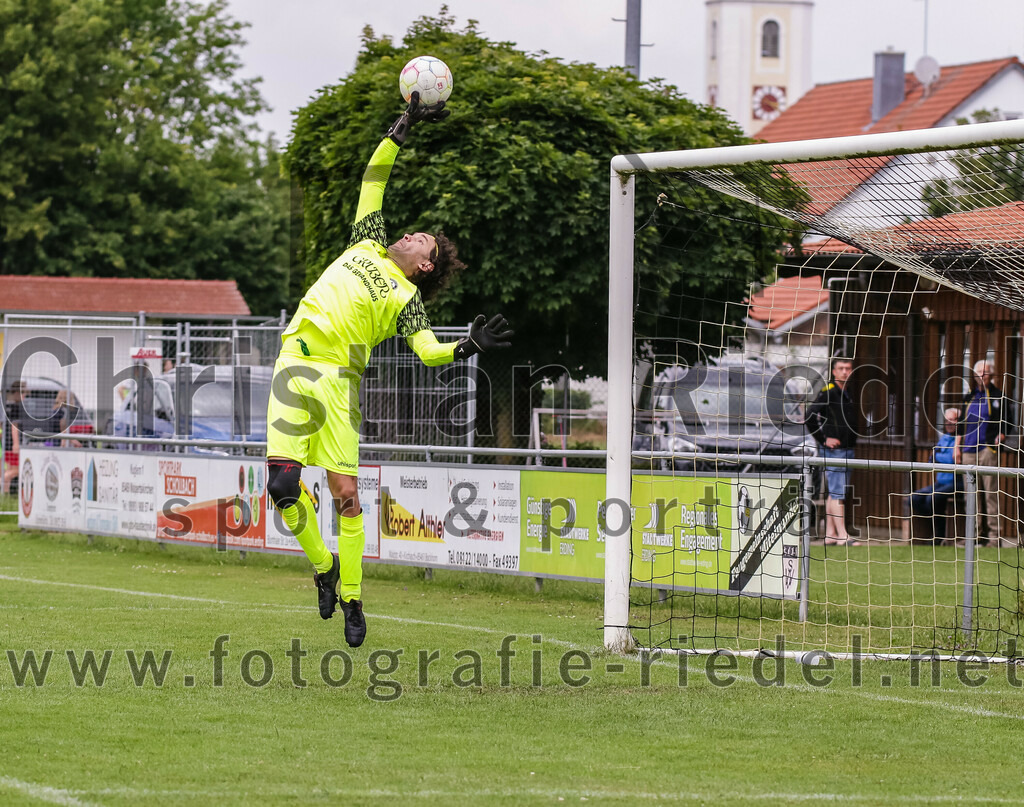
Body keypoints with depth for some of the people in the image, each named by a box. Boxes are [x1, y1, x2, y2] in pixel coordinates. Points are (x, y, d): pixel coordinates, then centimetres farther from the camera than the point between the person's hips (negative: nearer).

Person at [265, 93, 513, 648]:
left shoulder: (407, 297, 10)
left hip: (339, 382, -2)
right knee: (283, 484, -10)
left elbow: (429, 351, -4)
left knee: (345, 493, -6)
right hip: (294, 369, 2)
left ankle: (351, 600, 7)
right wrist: (403, 128, 22)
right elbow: (373, 177, 25)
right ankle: (323, 568, 13)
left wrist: (468, 347, -22)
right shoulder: (368, 245, 20)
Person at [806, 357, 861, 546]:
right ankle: (842, 535, -13)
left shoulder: (850, 392, 14)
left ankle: (830, 534, 15)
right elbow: (810, 416, -16)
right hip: (834, 449, -8)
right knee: (837, 492, -10)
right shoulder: (828, 391, -10)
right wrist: (823, 439, -14)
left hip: (848, 449, 8)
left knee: (834, 492, 11)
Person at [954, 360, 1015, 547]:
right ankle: (975, 534, 9)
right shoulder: (969, 398, 18)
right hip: (969, 451, 5)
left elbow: (1007, 422, 2)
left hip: (988, 449, -5)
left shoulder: (998, 396, 4)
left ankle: (994, 535, -8)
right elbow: (961, 424, 22)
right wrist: (957, 446, 15)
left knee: (991, 494, -8)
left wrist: (1000, 437, -13)